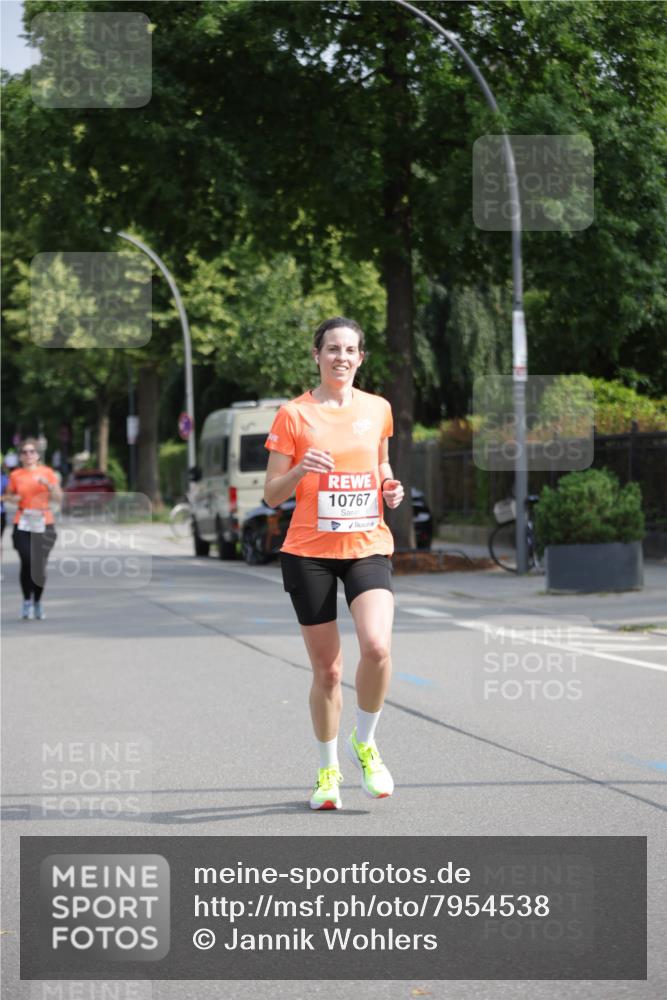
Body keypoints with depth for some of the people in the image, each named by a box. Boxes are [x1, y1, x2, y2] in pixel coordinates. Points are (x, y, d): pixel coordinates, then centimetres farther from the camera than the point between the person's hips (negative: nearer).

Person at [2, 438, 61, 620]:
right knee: (26, 562, -13)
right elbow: (8, 495, 18)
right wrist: (12, 498, -5)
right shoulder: (16, 475, 6)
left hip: (44, 524, 0)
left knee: (40, 566, -2)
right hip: (23, 524, 0)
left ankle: (37, 602, 16)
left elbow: (58, 497, 2)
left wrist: (48, 484, -14)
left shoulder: (47, 472, 4)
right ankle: (27, 601, 3)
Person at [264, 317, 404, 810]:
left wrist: (390, 487, 3)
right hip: (309, 552, -1)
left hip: (368, 547, 2)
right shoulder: (294, 415, -2)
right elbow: (272, 495, -1)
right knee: (327, 669, 3)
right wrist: (300, 469, -20)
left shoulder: (378, 409, 7)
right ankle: (328, 769, 23)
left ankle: (365, 744, 2)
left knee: (377, 646, -22)